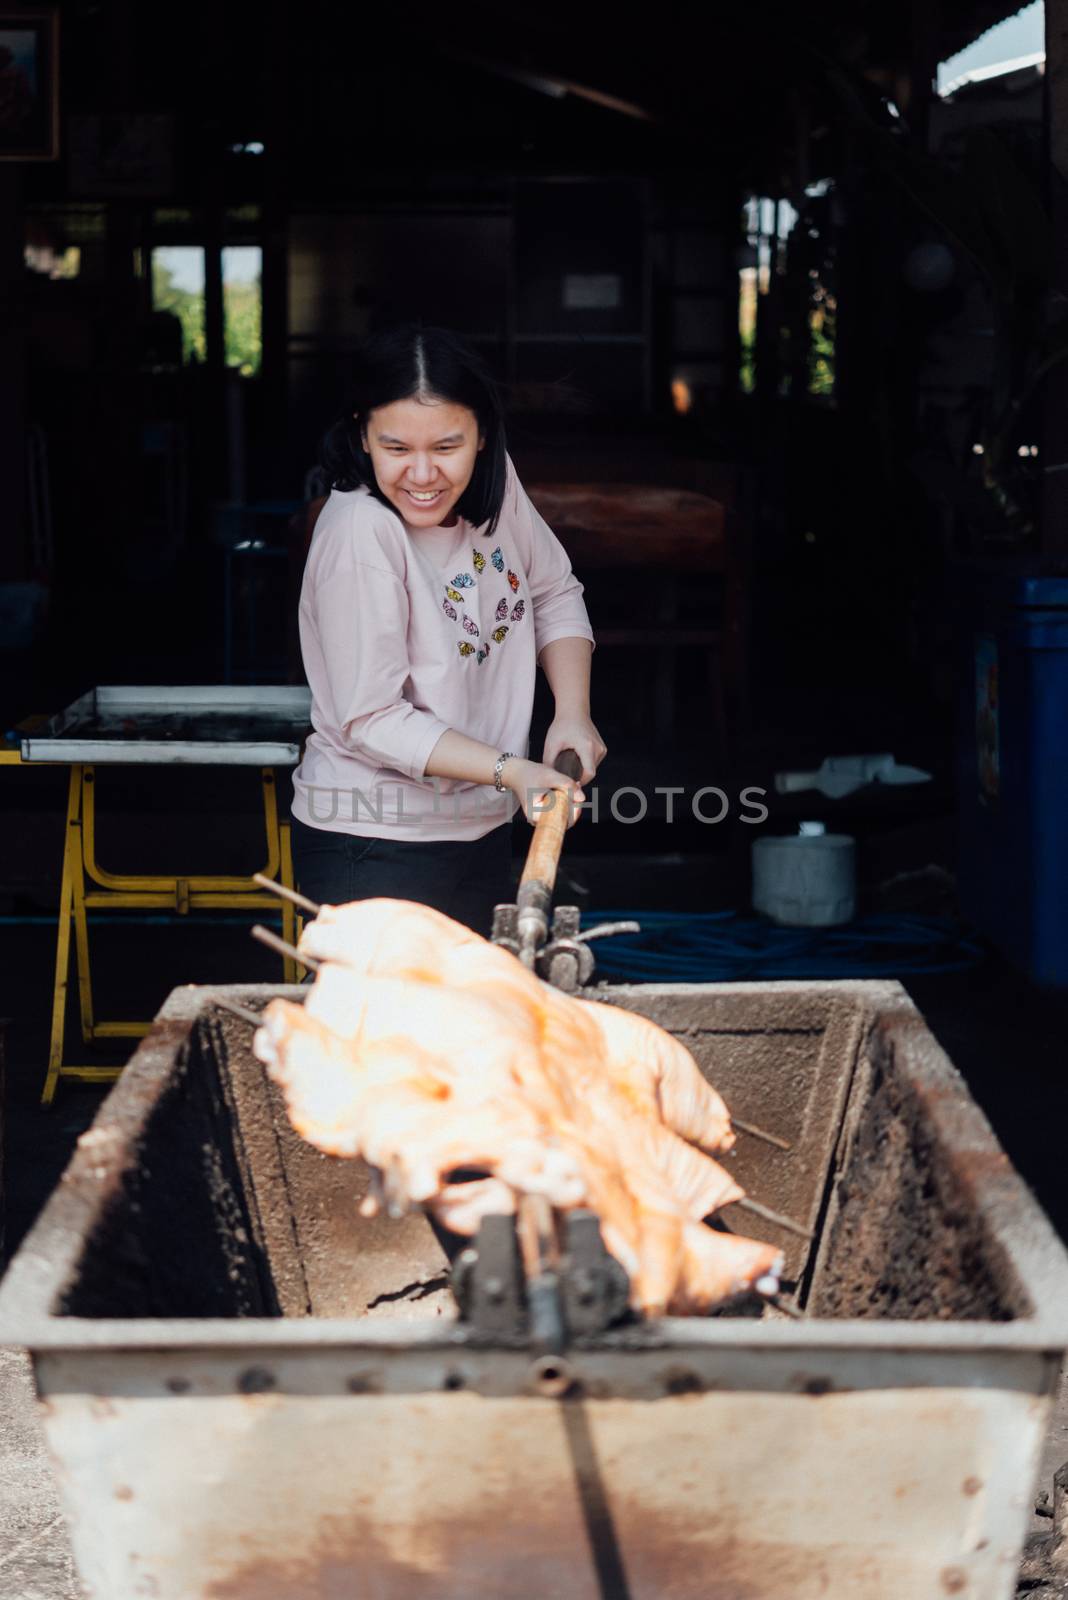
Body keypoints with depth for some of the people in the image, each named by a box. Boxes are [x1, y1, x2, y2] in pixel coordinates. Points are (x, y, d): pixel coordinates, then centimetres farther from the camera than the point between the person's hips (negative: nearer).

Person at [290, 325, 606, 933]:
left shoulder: (494, 480, -4)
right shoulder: (360, 534, -23)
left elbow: (556, 593, 12)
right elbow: (372, 719, -22)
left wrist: (573, 714, -3)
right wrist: (511, 770, -27)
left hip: (484, 831, 7)